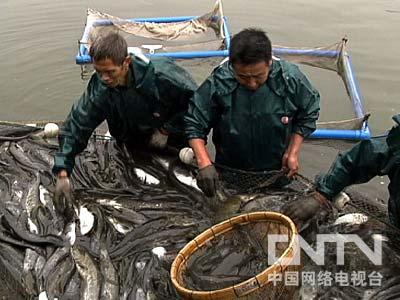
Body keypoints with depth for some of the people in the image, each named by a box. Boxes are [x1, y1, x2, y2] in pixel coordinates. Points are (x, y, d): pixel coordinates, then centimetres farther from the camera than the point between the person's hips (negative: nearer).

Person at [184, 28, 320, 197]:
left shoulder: (291, 79, -23)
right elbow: (194, 124, -18)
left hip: (277, 170, 1)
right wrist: (204, 164, -29)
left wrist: (293, 152, -10)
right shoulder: (217, 84, -27)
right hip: (229, 171, 0)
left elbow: (308, 114, -5)